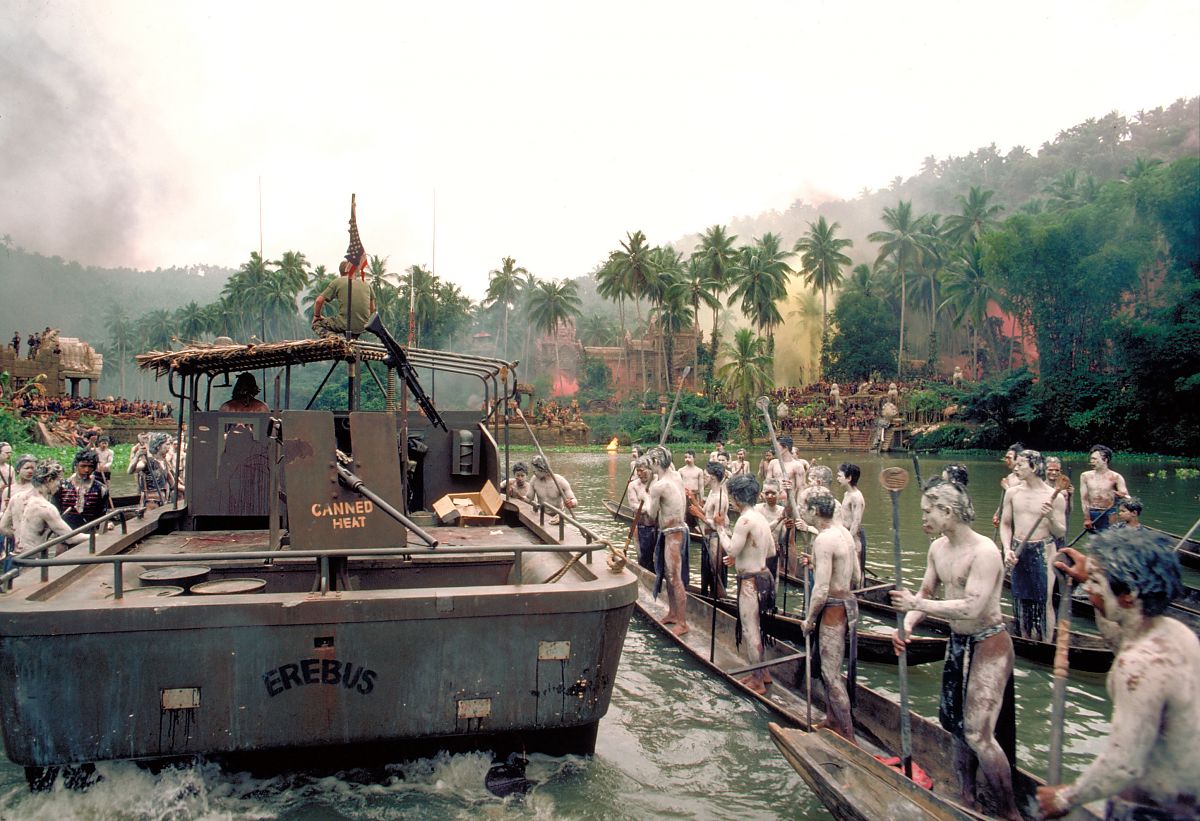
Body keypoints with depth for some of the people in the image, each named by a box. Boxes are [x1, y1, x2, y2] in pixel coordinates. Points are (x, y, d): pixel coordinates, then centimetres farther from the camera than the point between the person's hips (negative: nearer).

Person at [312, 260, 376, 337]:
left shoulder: (337, 282, 1)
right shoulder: (366, 283, 11)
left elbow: (319, 301, -1)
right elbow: (372, 309, 15)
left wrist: (316, 316, 16)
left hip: (345, 324, -5)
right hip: (362, 326, 5)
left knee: (317, 323, 17)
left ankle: (331, 336, -10)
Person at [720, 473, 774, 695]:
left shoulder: (745, 520, -20)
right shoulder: (760, 517, 9)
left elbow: (732, 549, -21)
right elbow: (771, 549, 16)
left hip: (750, 580, -10)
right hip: (763, 575, 10)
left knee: (750, 630, 1)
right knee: (754, 627, 20)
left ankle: (758, 681, 9)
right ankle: (762, 672, 30)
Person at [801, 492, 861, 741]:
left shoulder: (823, 539, -20)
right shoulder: (845, 533, 8)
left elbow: (821, 590, -23)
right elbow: (857, 579, 15)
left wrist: (809, 619, -10)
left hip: (833, 607, -10)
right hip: (849, 601, 10)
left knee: (831, 674, -2)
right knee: (827, 665, 22)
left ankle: (848, 737, 4)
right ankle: (833, 721, 34)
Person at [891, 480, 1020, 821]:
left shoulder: (984, 551, -24)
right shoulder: (938, 548, 3)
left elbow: (972, 607, -31)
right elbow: (925, 593, 10)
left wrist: (918, 604, -28)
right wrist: (908, 624, -8)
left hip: (988, 644, -8)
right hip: (957, 642, 8)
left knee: (978, 733, -10)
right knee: (958, 724, 16)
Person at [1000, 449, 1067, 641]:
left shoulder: (1054, 497, -7)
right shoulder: (1012, 493, 4)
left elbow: (1061, 533, -2)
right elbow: (1005, 524, 10)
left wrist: (1051, 517, -21)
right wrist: (1007, 549, -4)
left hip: (1043, 552, -4)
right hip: (1018, 552, 4)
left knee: (1044, 601, -2)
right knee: (1021, 600, 10)